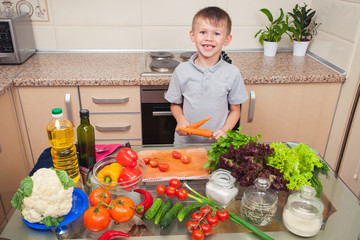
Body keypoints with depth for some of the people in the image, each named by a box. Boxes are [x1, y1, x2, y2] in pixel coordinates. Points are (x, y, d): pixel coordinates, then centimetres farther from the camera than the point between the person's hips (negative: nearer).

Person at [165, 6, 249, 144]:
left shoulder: (232, 73, -8)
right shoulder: (182, 71, -7)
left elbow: (235, 110, 1)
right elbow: (175, 104, 5)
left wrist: (225, 130, -15)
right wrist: (181, 119, -15)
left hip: (217, 143, 0)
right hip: (185, 142, 1)